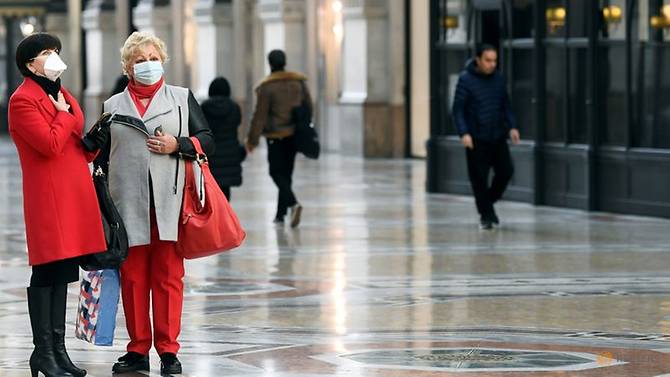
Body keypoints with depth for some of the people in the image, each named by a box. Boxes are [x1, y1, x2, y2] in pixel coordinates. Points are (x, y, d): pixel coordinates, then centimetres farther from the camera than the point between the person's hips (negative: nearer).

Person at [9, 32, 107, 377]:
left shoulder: (60, 94, 19)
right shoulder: (23, 100, -9)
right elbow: (50, 144, -19)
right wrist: (63, 113, -7)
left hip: (74, 192, 9)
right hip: (48, 196, -9)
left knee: (63, 272, 10)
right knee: (47, 272, -6)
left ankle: (57, 348, 14)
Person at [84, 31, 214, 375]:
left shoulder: (182, 98, 14)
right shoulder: (113, 106, 16)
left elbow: (206, 140, 11)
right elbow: (102, 158, 16)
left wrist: (177, 145, -7)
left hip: (169, 203, -1)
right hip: (128, 203, 1)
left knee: (168, 276, -2)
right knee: (132, 276, 2)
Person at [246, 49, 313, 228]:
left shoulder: (267, 87, -13)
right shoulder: (299, 82, 2)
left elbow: (260, 115, -12)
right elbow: (309, 107, 9)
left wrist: (252, 139, -4)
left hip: (276, 136, -5)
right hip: (295, 134, 5)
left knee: (277, 172, 1)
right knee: (286, 172, 13)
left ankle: (293, 203, -23)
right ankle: (280, 214, 16)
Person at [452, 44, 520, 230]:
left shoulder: (499, 79, 7)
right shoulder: (466, 80, -8)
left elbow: (506, 105, 16)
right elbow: (458, 109, -9)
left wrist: (512, 126, 3)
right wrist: (464, 133, -20)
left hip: (498, 137, 4)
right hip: (476, 139, -4)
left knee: (506, 171, 0)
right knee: (479, 177, -1)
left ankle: (489, 202, 24)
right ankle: (485, 214, 12)